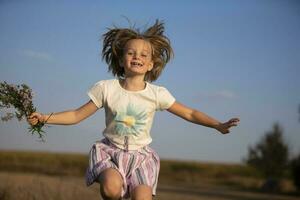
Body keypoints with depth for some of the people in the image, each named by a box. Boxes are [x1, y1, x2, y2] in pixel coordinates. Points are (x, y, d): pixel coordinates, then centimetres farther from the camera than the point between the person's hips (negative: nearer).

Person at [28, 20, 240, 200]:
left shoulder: (157, 94, -4)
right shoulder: (107, 89, -5)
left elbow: (189, 113, 3)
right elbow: (78, 115, 0)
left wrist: (218, 125, -7)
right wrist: (44, 118, -9)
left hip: (140, 155, 1)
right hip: (110, 151, -1)